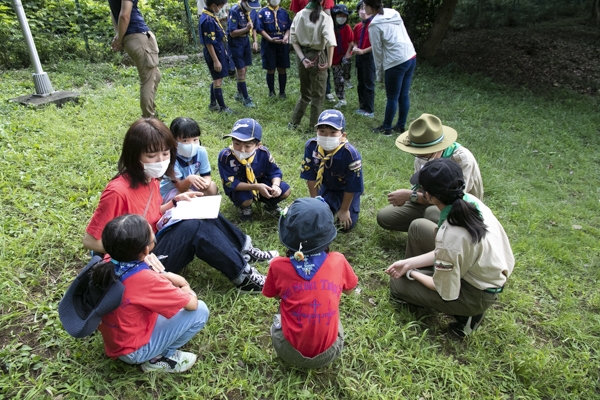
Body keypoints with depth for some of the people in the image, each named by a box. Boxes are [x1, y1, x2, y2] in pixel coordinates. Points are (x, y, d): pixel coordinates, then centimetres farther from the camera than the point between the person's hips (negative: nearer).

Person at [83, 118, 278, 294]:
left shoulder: (150, 178, -1)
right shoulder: (118, 191, -26)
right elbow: (91, 240, -21)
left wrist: (174, 202, -4)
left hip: (155, 244, 8)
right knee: (192, 227, -26)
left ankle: (244, 251, 5)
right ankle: (242, 276, -16)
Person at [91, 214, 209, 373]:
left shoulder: (107, 265, -13)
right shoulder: (147, 281, -33)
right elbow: (192, 304, -21)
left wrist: (167, 276, -4)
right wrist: (186, 291, 1)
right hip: (134, 351, -7)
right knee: (200, 311, -11)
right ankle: (159, 358, 3)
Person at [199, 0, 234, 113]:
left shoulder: (210, 16, 8)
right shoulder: (208, 20, -22)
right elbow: (209, 43, -22)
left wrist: (223, 49, 24)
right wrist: (215, 60, -22)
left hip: (218, 50, 10)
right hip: (214, 52, -10)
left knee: (216, 79, 17)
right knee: (218, 80, -2)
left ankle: (213, 104, 27)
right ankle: (222, 107, 7)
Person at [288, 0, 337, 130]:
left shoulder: (299, 15, 3)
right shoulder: (325, 18, -10)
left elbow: (293, 39, -1)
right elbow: (330, 42, -22)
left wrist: (302, 58, -5)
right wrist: (329, 62, -17)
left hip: (302, 56, 5)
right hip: (317, 57, -5)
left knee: (305, 93, 20)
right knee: (318, 95, 10)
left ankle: (293, 123, 22)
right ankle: (315, 126, 16)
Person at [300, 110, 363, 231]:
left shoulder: (350, 154, -39)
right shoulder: (311, 146, -29)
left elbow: (352, 186, -24)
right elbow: (311, 177, -15)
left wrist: (344, 210, -13)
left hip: (348, 189, -3)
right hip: (327, 186, 3)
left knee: (346, 224, -3)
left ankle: (353, 204, 28)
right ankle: (333, 203, 31)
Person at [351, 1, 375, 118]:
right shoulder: (357, 27, 11)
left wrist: (363, 51, -16)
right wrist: (355, 48, 0)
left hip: (370, 56, -8)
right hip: (359, 56, 8)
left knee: (369, 84, -4)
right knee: (361, 84, 12)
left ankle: (370, 110, 2)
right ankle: (363, 107, 22)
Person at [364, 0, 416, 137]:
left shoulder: (375, 25, -9)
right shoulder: (394, 13, 10)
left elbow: (377, 51, -5)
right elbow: (400, 38, 15)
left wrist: (379, 73, 6)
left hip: (396, 63, -7)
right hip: (411, 57, 7)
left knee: (392, 98, 4)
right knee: (404, 95, 13)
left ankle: (386, 128, 17)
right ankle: (400, 126, 24)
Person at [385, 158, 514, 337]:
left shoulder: (450, 237, -36)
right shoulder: (470, 200, -14)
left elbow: (446, 291, -20)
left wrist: (412, 274, -3)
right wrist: (409, 263, -1)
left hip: (478, 295, -7)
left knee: (398, 284, 3)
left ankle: (465, 313, 8)